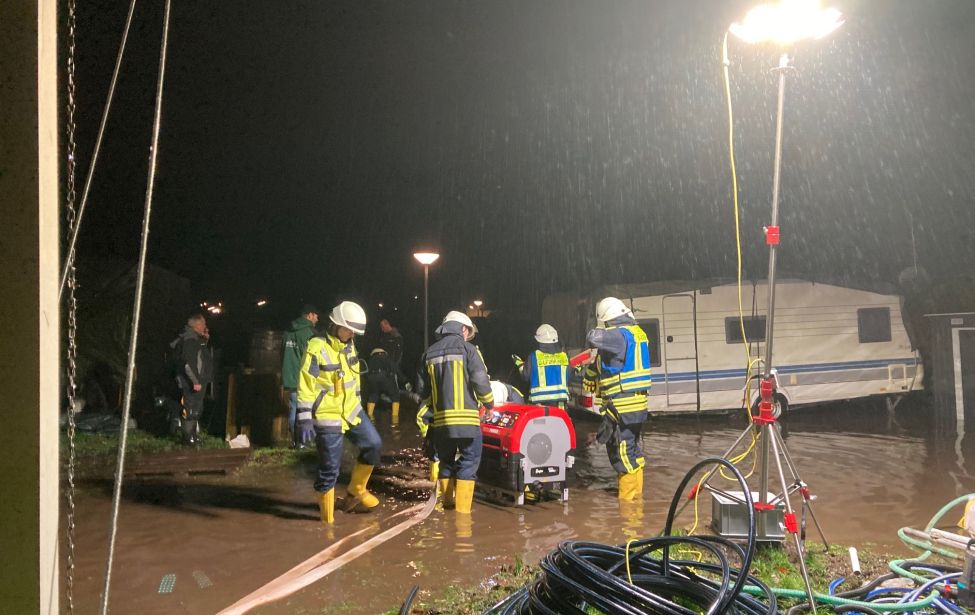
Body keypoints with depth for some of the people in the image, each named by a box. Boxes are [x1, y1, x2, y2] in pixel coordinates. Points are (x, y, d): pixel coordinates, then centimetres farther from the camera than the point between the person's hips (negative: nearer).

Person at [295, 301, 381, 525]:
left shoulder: (349, 346, 5)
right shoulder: (316, 349, -18)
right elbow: (305, 388, -18)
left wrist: (358, 406, 22)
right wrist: (305, 420, -21)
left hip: (351, 411, 7)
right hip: (327, 417, -7)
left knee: (373, 444, 8)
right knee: (329, 468, -1)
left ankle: (356, 490, 28)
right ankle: (327, 519, 13)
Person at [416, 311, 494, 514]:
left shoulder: (429, 352, 13)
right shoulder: (467, 348, -2)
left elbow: (422, 389, 13)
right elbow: (480, 380, -9)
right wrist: (489, 402, 8)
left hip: (440, 418, 5)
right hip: (466, 416, -5)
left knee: (446, 461, 18)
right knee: (469, 461, 2)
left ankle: (447, 503, 25)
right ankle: (462, 509, -3)